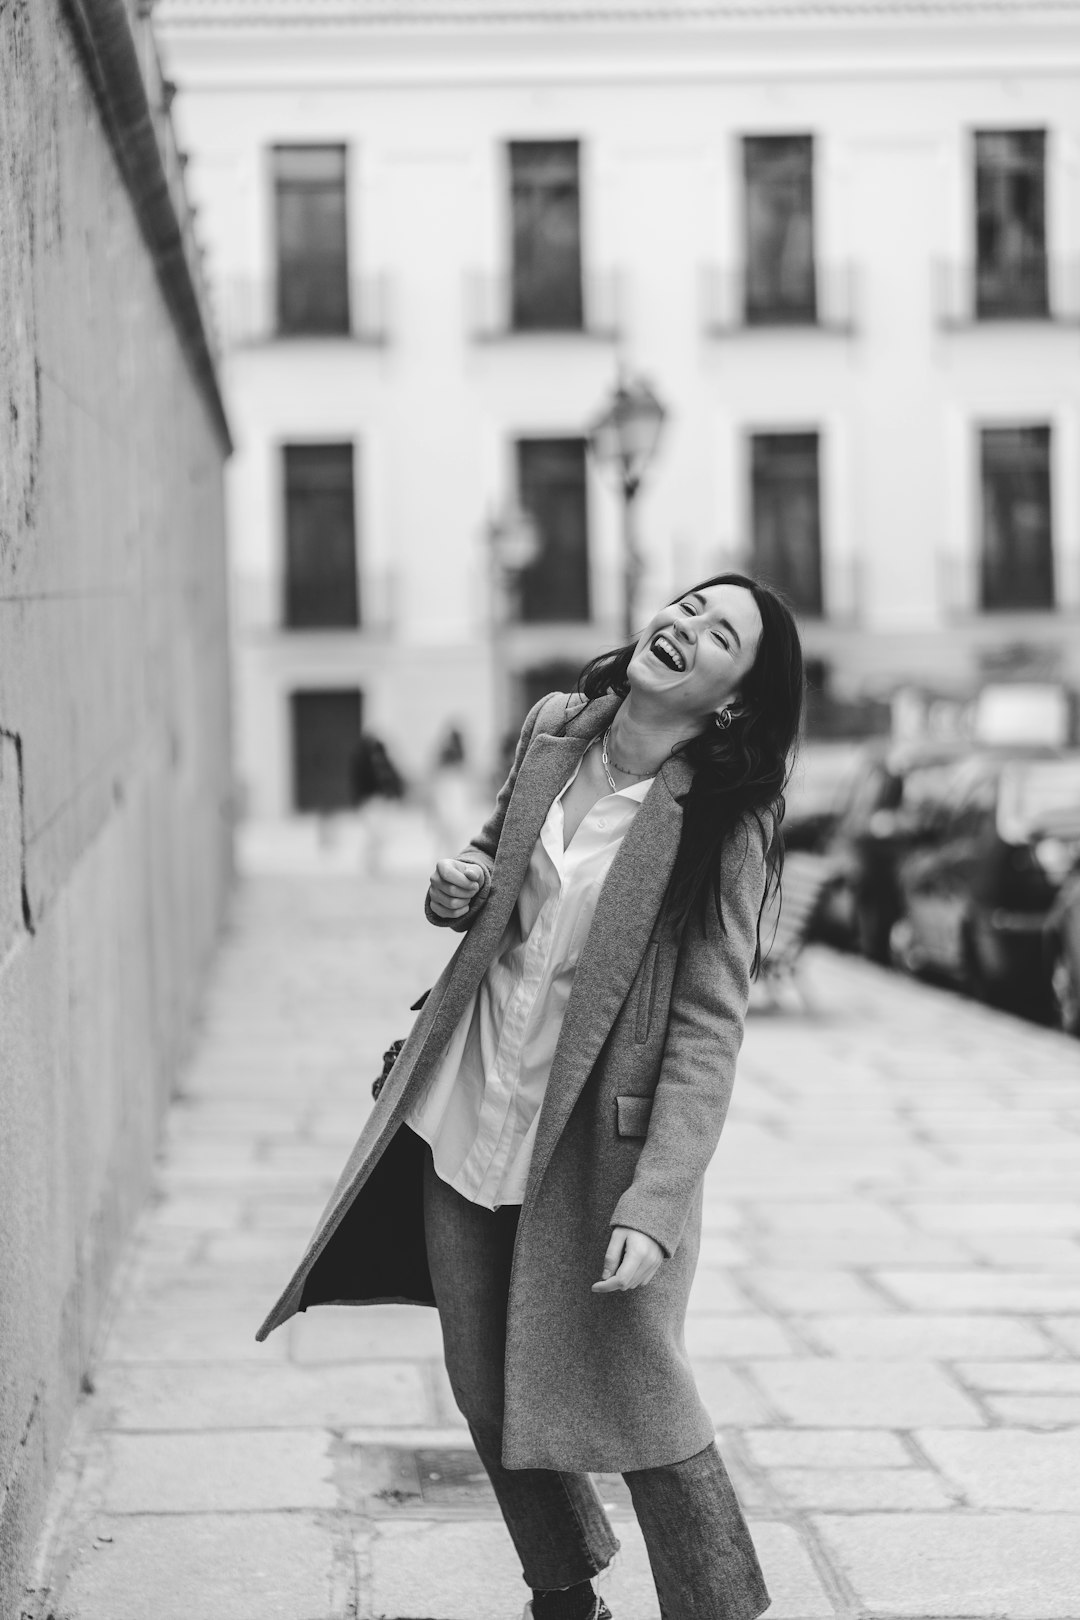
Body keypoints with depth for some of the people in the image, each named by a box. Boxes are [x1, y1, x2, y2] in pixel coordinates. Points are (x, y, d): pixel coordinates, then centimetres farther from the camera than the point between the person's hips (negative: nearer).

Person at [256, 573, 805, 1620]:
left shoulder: (724, 826, -16)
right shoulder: (555, 731, 0)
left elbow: (707, 1031, -17)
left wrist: (654, 1207, -24)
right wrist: (455, 886, -4)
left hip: (594, 1143, -6)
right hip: (466, 1113, 6)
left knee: (630, 1400, -2)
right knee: (490, 1395, 15)